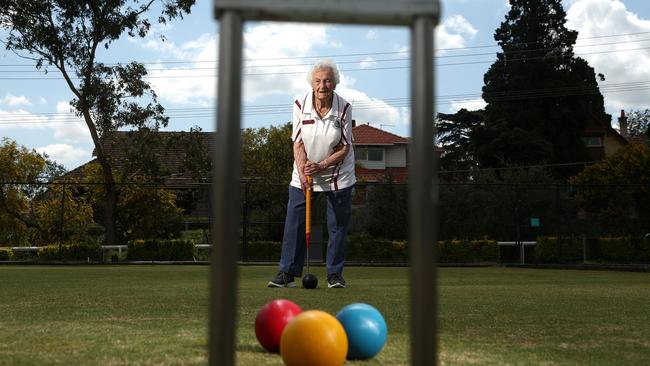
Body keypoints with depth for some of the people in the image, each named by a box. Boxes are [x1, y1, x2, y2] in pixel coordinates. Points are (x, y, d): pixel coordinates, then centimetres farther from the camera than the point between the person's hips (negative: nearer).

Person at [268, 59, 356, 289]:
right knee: (294, 223, -3)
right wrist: (302, 171, -21)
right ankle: (288, 272, 5)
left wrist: (321, 165, -22)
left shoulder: (344, 108, -13)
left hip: (338, 175, -1)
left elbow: (345, 148, -10)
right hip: (304, 174, 1)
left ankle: (335, 274, 14)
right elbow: (298, 143, -8)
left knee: (338, 225, 2)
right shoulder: (300, 105, -11)